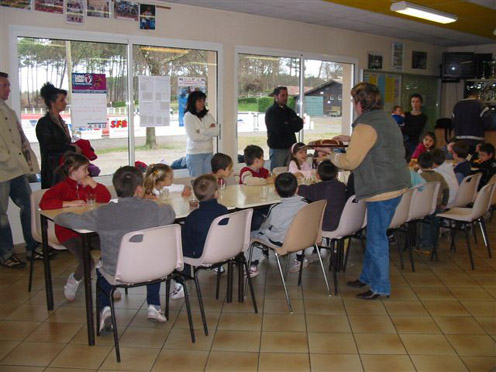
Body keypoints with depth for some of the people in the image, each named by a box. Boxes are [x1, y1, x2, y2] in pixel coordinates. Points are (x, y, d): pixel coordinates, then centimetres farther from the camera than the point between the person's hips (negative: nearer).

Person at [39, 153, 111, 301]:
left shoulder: (87, 184, 14)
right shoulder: (62, 187, -4)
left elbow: (106, 198, 8)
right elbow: (44, 203, -19)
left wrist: (93, 184, -3)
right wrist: (69, 203, -23)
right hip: (69, 233, -5)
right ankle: (73, 281, 10)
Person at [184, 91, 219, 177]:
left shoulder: (208, 116, 8)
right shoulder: (188, 116, -5)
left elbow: (216, 131, -4)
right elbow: (194, 136, -14)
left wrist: (202, 131, -13)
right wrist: (209, 132, -4)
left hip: (209, 152, 5)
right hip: (195, 153, -4)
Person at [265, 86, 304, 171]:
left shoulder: (290, 111, 18)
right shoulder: (271, 112, -4)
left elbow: (300, 125, 4)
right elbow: (278, 129, -16)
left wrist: (287, 124, -10)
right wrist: (292, 125, -2)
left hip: (291, 147, 6)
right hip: (277, 148, -6)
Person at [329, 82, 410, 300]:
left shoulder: (366, 126, -17)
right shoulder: (385, 119, 13)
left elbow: (350, 161, -16)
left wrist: (332, 156, 2)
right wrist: (350, 139, 30)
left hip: (382, 189, -10)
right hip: (394, 184, 10)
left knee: (376, 237, 1)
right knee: (374, 234, 19)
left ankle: (380, 287, 12)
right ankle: (368, 277, 31)